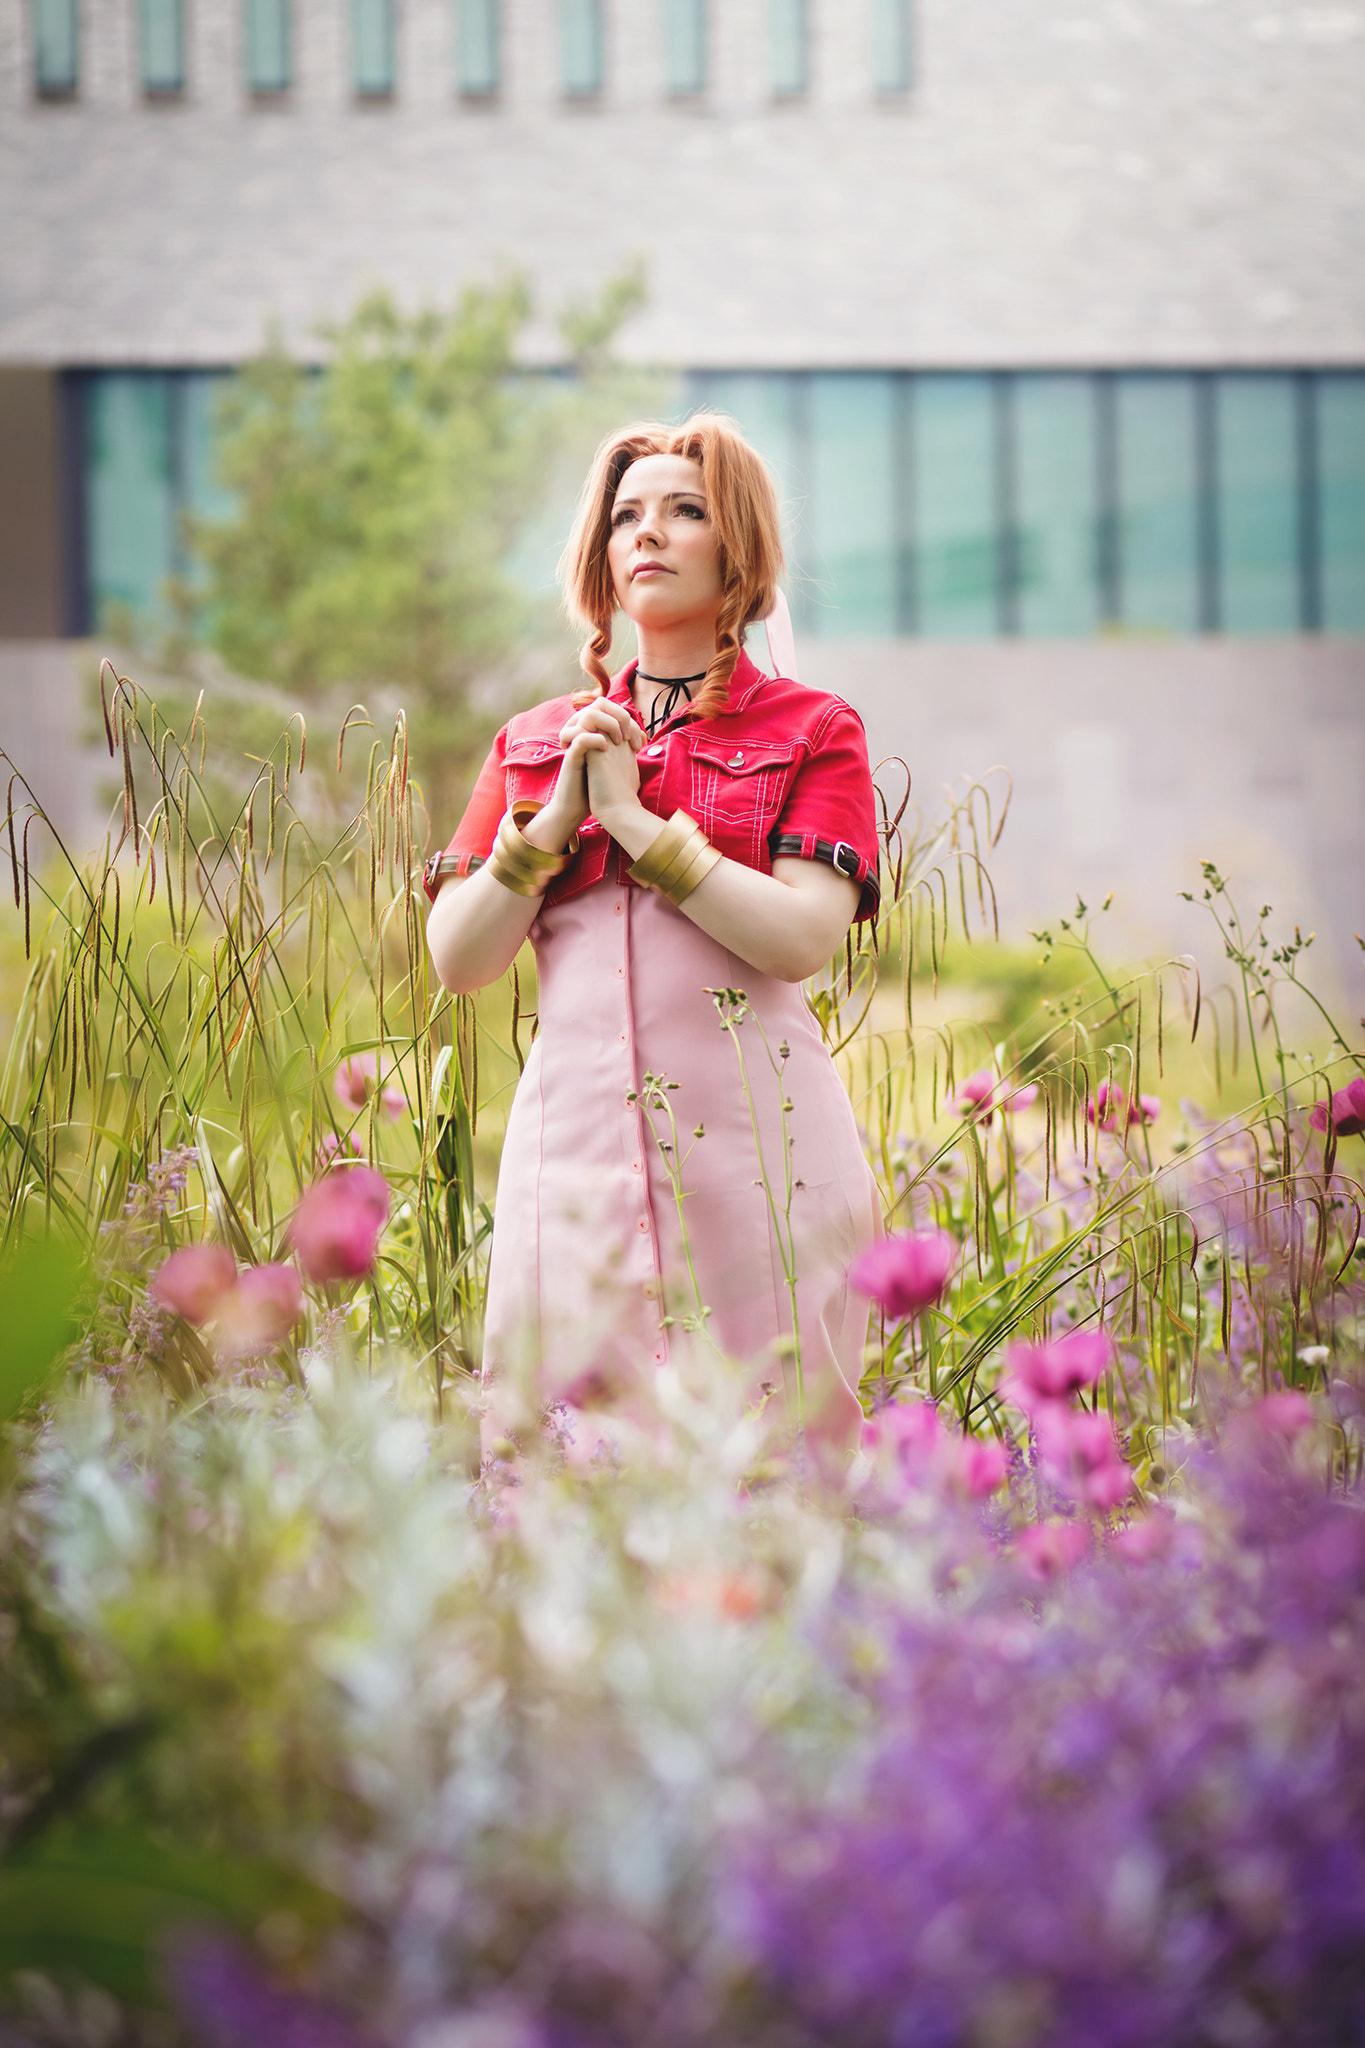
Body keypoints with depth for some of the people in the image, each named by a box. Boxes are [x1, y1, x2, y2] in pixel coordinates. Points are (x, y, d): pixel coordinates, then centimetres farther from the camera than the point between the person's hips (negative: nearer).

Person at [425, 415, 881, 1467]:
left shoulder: (812, 729, 8)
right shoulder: (537, 740, 17)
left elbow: (802, 936, -8)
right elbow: (458, 960, 9)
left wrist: (634, 816, -6)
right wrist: (556, 816, -3)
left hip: (752, 1135, -2)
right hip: (578, 1130, 3)